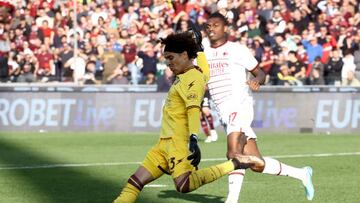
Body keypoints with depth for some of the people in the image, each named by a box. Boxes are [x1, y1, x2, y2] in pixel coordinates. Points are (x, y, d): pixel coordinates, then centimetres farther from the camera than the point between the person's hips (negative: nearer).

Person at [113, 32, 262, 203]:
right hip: (164, 143, 10)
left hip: (178, 142, -10)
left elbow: (193, 109, -26)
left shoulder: (192, 78, -12)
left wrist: (193, 139, -36)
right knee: (135, 181, 5)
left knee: (184, 185, -28)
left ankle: (234, 164, -18)